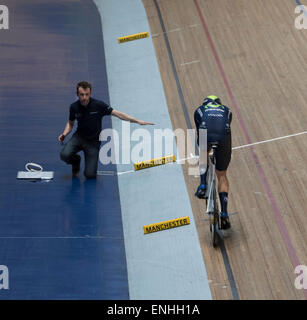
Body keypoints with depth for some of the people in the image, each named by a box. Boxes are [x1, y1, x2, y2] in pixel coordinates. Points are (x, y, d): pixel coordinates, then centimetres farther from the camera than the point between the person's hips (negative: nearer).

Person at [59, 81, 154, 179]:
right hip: (79, 137, 2)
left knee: (90, 175, -13)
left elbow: (117, 114, -15)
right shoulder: (74, 107, -9)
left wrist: (138, 121, -21)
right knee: (65, 155, -28)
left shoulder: (98, 105, -18)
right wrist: (64, 134, -11)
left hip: (93, 141, -2)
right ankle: (76, 161, 10)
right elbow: (70, 123, 9)